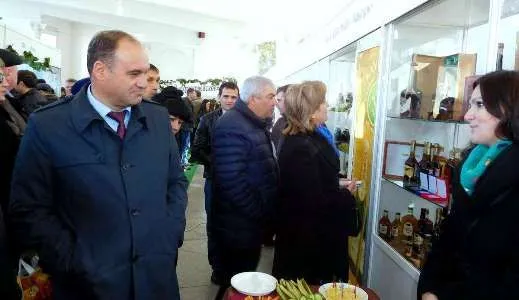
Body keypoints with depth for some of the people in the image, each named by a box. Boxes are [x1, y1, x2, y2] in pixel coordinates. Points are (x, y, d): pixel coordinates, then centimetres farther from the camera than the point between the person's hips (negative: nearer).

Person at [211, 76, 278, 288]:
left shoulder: (256, 124, 11)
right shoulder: (232, 127, -22)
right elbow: (232, 181, -29)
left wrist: (264, 211, 12)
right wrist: (259, 212, -19)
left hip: (253, 221, 9)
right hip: (237, 226, -9)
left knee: (246, 276, 24)